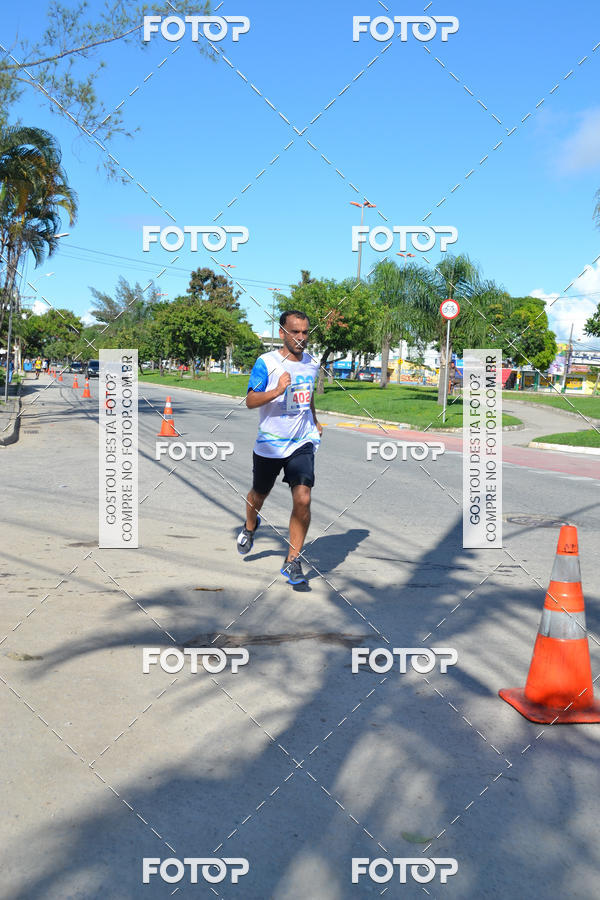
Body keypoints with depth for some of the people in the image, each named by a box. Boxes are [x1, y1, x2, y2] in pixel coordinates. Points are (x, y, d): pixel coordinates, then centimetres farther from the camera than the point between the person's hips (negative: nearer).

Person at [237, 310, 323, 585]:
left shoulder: (312, 363, 5)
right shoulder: (266, 363, -12)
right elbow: (250, 401, -19)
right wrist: (277, 391, -34)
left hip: (302, 443, 2)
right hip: (269, 445, -2)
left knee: (302, 499, -14)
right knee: (259, 494, 18)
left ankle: (292, 560, -2)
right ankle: (250, 526, 53)